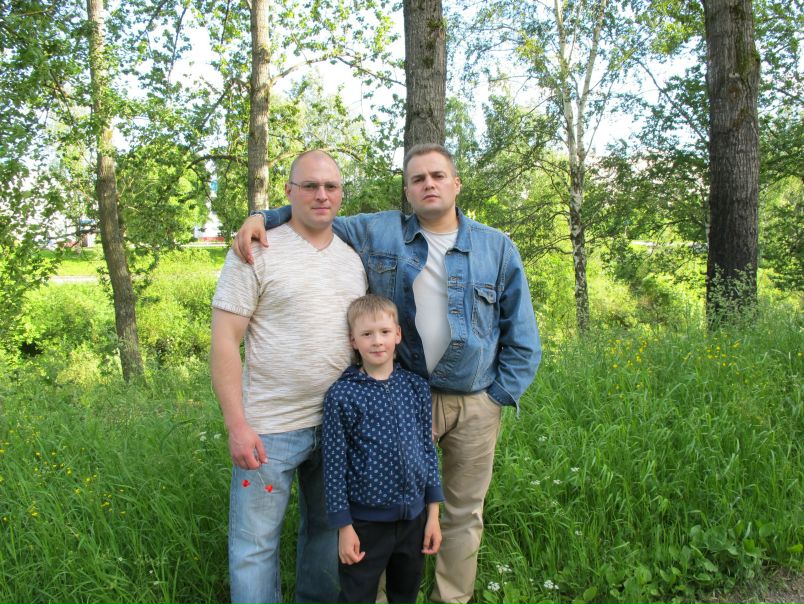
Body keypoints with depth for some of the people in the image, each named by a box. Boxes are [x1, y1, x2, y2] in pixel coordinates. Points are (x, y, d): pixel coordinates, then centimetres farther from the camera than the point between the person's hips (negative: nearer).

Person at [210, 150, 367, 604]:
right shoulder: (257, 253, -7)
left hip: (339, 423, 5)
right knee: (256, 543, 5)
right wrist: (237, 425, -15)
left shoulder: (355, 259, 8)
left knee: (328, 532, 19)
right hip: (269, 429, -5)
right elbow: (225, 342, -10)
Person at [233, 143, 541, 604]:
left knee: (465, 514, 13)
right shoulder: (379, 233, 1)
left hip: (476, 405, 1)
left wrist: (501, 395, -1)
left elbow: (522, 335, 4)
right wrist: (264, 218, -10)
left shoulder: (498, 249, 1)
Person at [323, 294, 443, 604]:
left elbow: (428, 450, 6)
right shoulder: (342, 395, -11)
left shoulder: (417, 387, 0)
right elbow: (335, 463, -9)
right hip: (365, 520, -4)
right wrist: (344, 526, -8)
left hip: (414, 516, 4)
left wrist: (433, 513, 5)